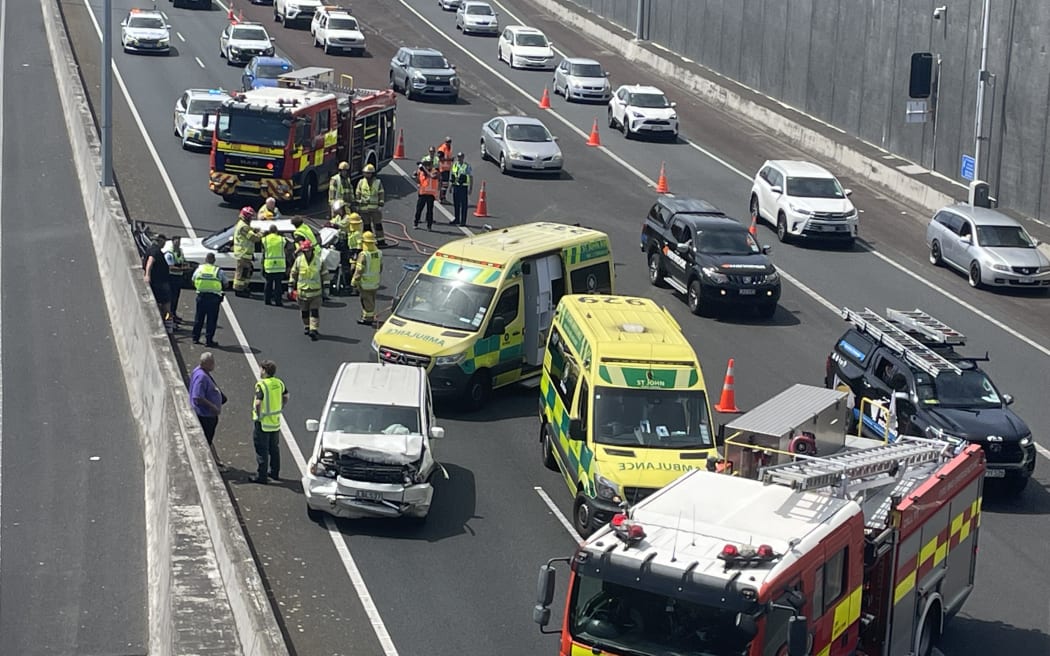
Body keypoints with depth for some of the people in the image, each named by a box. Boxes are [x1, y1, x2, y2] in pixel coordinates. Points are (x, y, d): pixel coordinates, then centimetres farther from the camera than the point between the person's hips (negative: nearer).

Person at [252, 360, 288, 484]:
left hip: (263, 423, -7)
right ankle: (275, 473, 30)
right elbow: (286, 397, 13)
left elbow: (258, 403, -29)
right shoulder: (279, 383, 2)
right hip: (276, 422, 7)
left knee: (262, 451, 2)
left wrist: (257, 414, -14)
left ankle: (261, 476, 6)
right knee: (274, 449, 19)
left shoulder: (261, 385, -21)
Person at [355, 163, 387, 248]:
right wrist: (358, 204, 6)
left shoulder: (378, 182, 4)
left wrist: (381, 202, -1)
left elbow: (381, 194, 7)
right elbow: (358, 194, 10)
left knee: (378, 225, -2)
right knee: (366, 226, 5)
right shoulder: (361, 182, 6)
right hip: (364, 208, 1)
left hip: (375, 208, -1)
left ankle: (380, 241, 1)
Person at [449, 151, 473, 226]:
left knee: (464, 205, -2)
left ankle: (463, 221, 1)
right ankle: (456, 219, 21)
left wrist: (471, 188, -7)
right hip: (455, 186, 5)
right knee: (456, 204, 11)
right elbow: (451, 176, 18)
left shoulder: (467, 166, -3)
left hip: (464, 187, -5)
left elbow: (471, 178, -2)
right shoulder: (454, 165, 11)